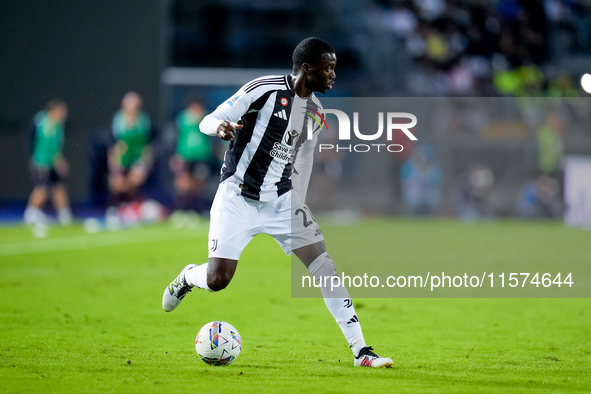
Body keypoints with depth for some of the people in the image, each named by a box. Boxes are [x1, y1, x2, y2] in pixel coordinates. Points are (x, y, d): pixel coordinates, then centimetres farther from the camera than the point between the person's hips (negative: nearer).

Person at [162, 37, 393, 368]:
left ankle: (361, 351, -9)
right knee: (217, 280, -10)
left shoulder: (315, 111, 7)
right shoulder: (264, 89, -13)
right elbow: (207, 121, -11)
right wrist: (220, 126, -35)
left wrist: (299, 212, 18)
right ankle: (188, 277, 29)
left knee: (324, 265, -9)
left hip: (282, 202, 5)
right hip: (238, 199, -5)